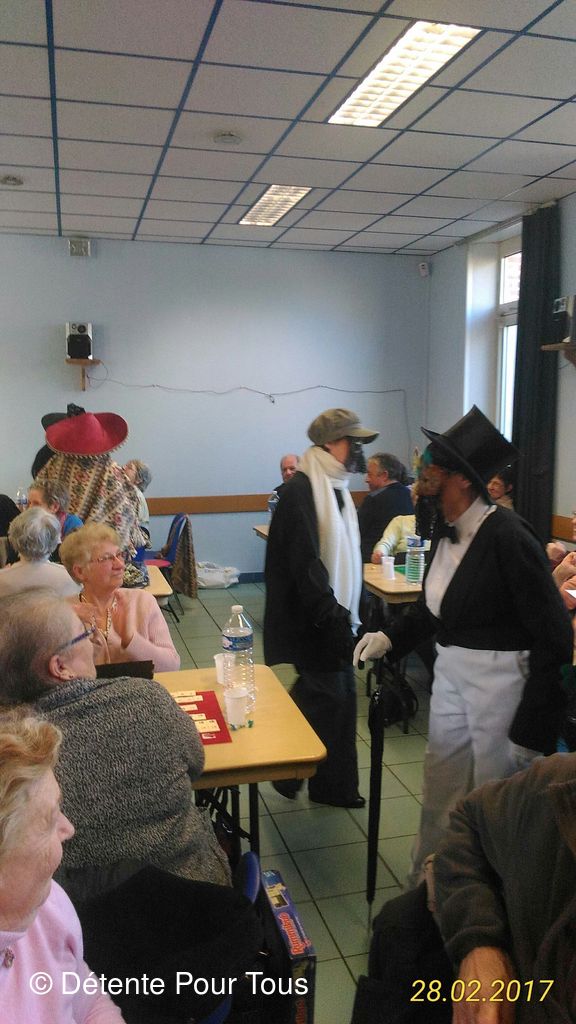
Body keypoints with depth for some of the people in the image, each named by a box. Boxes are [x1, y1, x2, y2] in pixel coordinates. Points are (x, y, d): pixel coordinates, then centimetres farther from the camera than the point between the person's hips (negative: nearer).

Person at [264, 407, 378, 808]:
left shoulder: (337, 489, 12)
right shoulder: (301, 490, -16)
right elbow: (304, 562, -22)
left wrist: (347, 614, 11)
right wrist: (331, 616, -22)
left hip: (335, 614, 9)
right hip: (312, 621, -9)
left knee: (342, 696, 12)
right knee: (327, 696, -3)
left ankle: (336, 786, 26)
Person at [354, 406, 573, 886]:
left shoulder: (508, 536, -22)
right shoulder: (446, 531, 1)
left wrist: (532, 726, -16)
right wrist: (391, 639, 2)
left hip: (501, 679, -7)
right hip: (451, 671, 8)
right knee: (439, 793, 19)